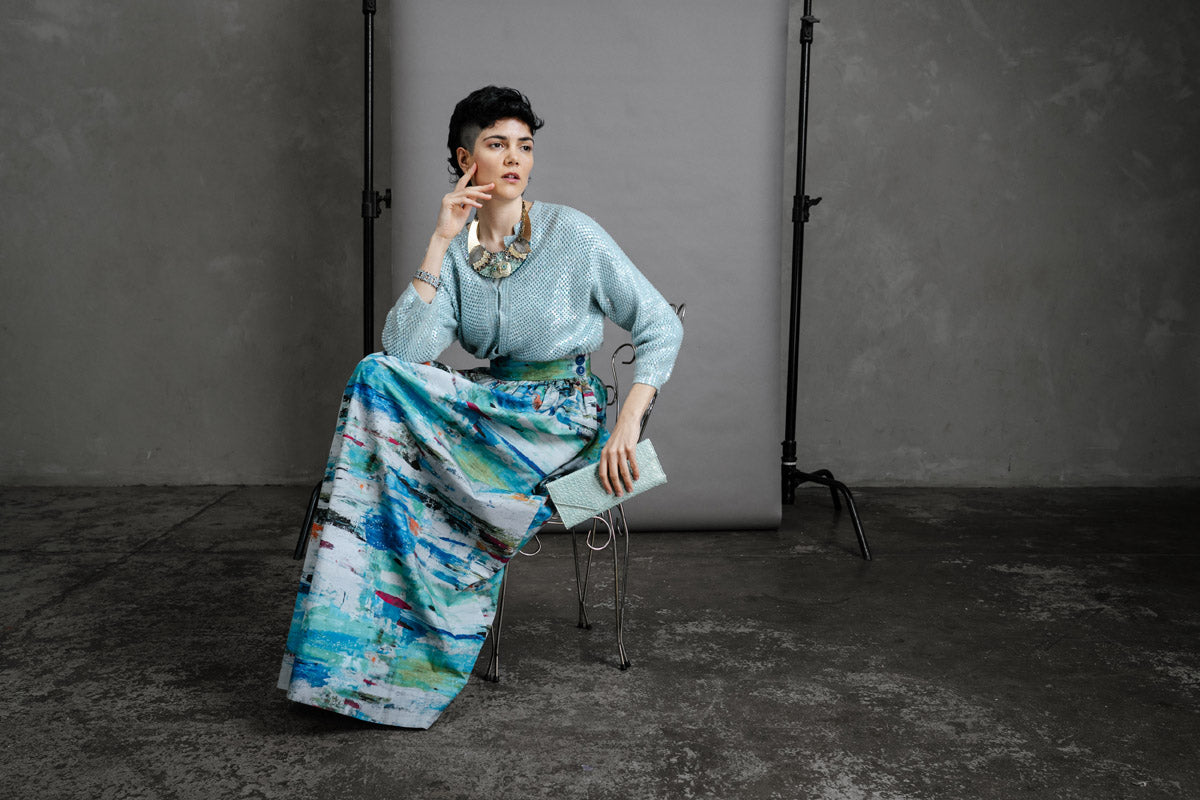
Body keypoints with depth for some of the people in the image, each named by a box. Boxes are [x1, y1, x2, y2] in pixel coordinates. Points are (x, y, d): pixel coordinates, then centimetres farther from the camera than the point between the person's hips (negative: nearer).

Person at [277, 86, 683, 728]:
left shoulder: (572, 234, -7)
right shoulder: (454, 248, 4)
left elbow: (661, 326, -6)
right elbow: (404, 352, -12)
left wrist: (628, 422, -16)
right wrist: (440, 243, -15)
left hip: (561, 419, -5)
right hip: (490, 406, 5)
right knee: (377, 379, -21)